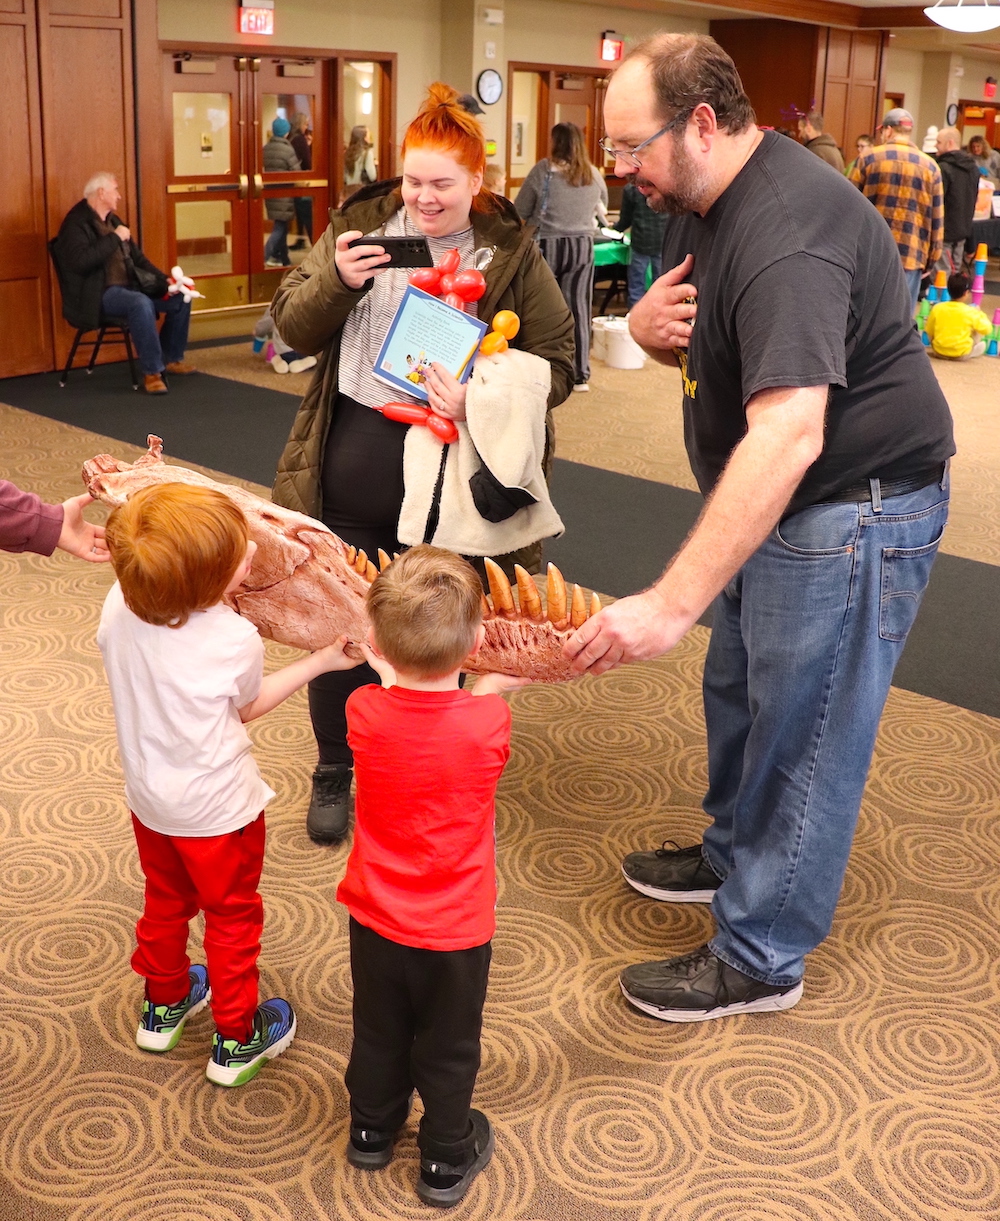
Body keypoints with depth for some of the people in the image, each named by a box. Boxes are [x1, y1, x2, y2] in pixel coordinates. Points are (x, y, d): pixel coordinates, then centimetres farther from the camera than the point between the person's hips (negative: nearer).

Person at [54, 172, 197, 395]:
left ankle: (172, 359, 14)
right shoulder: (76, 223, -11)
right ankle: (152, 372, -29)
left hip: (127, 287, 9)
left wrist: (164, 281, 5)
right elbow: (80, 262, -29)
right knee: (141, 303, -37)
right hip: (97, 295, -9)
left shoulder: (112, 220, 16)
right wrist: (115, 238, -21)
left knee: (180, 297, 1)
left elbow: (137, 258, 20)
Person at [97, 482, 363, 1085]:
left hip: (149, 799, 5)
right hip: (219, 809, -5)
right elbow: (248, 707, -10)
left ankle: (164, 1005, 50)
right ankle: (238, 1040, 34)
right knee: (233, 920, 17)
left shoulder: (119, 606, -20)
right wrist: (321, 662, -3)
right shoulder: (236, 641, -32)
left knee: (165, 904, 28)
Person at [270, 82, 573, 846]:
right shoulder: (360, 225, 3)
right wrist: (337, 280, -16)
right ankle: (335, 773, 34)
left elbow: (556, 365, -6)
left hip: (453, 486, -1)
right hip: (353, 475, 2)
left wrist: (483, 400, -23)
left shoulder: (512, 253, -3)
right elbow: (291, 326, 4)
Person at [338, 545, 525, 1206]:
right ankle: (447, 1159, 39)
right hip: (455, 929, -2)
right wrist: (488, 687, 13)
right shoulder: (490, 721, -26)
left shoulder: (364, 712, -21)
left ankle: (373, 1129, 48)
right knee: (448, 1048, 20)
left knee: (379, 1033, 26)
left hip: (375, 918, 2)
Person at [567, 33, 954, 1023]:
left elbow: (789, 435, -42)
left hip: (854, 507, -10)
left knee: (801, 733, 1)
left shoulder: (788, 234, -30)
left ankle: (759, 960, 16)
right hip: (776, 501, 10)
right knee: (738, 690, 23)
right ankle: (733, 854, 45)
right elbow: (689, 343, 15)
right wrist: (647, 323, -12)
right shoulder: (702, 205, 4)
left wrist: (670, 604, -48)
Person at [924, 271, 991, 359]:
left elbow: (929, 331, 4)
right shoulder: (970, 312, -12)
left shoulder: (937, 308, -6)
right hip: (961, 355, -1)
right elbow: (987, 329, -2)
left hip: (939, 351, 1)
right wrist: (980, 314, 15)